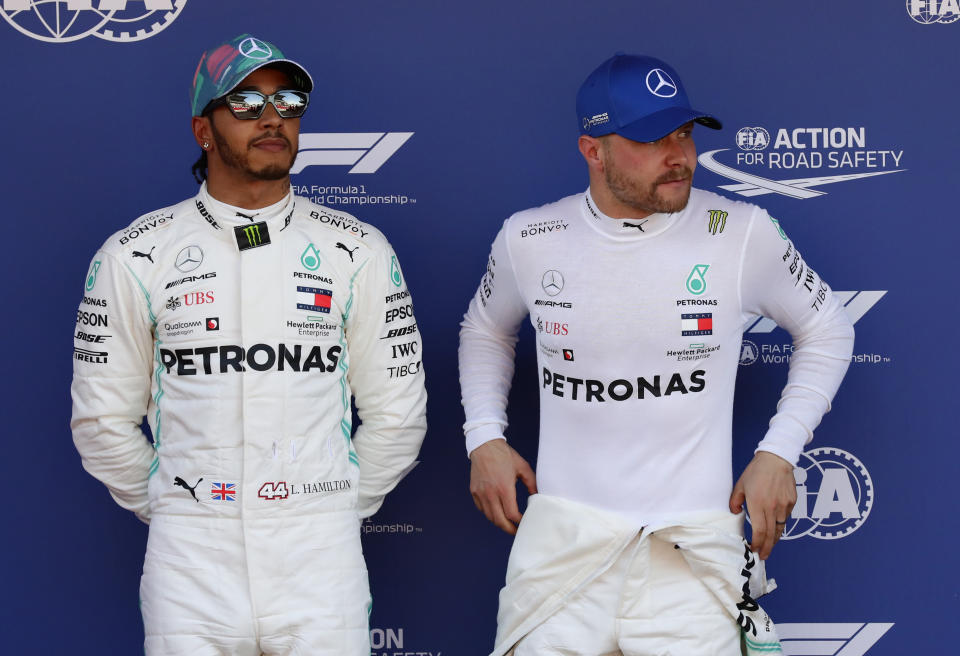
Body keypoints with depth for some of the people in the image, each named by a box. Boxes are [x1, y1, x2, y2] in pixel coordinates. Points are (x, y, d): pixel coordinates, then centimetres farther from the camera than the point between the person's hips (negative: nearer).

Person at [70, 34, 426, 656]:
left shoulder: (359, 251, 4)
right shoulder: (134, 256, 2)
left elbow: (395, 412, 8)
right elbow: (105, 418, 7)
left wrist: (338, 507, 8)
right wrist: (173, 511, 8)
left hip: (320, 558, 1)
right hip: (190, 559, 0)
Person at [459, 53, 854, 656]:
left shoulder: (743, 235, -5)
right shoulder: (528, 240, 0)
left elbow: (828, 330, 9)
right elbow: (486, 330, 21)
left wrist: (779, 452, 1)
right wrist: (484, 438, 9)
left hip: (695, 546, -1)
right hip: (562, 536, 1)